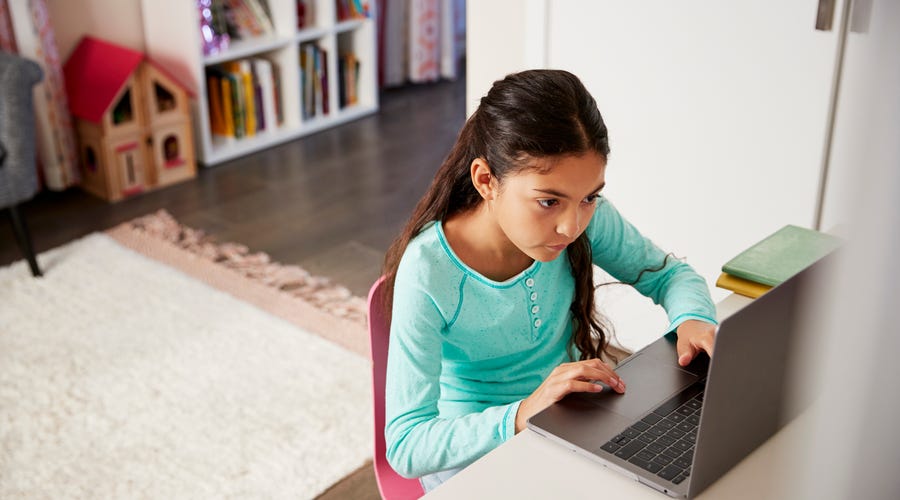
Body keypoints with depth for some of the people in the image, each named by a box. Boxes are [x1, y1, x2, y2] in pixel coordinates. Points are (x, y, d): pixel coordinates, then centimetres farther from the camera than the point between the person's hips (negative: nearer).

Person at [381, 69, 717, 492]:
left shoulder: (588, 217, -15)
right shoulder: (428, 274, -28)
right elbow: (405, 445, -28)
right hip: (469, 447, -2)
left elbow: (669, 275, 3)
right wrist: (522, 415, -42)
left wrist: (692, 320, -20)